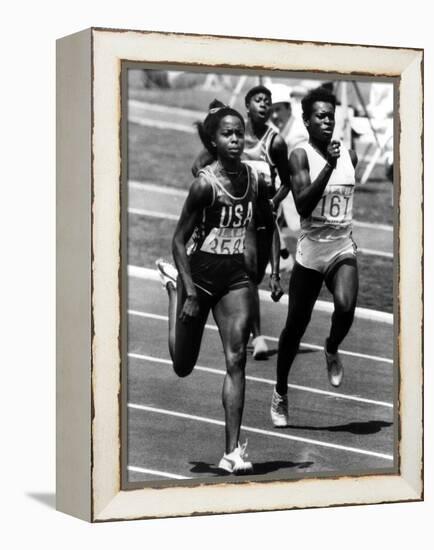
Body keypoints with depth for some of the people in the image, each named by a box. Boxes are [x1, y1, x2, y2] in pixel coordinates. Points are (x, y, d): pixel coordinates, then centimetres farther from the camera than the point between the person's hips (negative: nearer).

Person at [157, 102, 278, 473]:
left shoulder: (255, 181, -1)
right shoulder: (205, 184, -14)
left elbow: (270, 227, 17)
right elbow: (179, 240, -11)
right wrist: (190, 292, -16)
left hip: (236, 275, 3)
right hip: (200, 271, -3)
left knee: (236, 359, -10)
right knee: (183, 366, 13)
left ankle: (233, 451, -8)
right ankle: (173, 285, 39)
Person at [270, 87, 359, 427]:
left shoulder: (349, 155, 8)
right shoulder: (301, 156, -8)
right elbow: (303, 206, -21)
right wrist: (328, 166, -27)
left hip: (343, 247, 3)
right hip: (311, 249, -3)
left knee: (346, 306, -27)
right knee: (296, 326, 6)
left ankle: (332, 350, 6)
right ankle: (281, 393, 27)